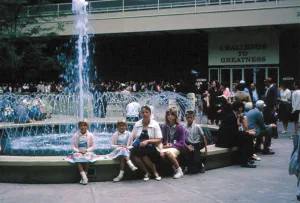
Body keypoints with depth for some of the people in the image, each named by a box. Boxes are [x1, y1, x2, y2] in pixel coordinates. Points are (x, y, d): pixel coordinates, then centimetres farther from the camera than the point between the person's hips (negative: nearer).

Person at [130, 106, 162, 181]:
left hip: (151, 149, -3)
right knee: (133, 152, -32)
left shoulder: (155, 124, 2)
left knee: (141, 152, -35)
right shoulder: (137, 124, 10)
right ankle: (146, 172, -7)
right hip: (139, 148, 3)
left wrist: (148, 141, -17)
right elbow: (132, 138, 13)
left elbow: (159, 140, -3)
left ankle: (155, 172, -9)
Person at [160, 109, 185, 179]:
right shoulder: (164, 127, 10)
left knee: (168, 152, -38)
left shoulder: (180, 127, 0)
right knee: (161, 154, -34)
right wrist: (164, 145, -7)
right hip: (166, 147, 3)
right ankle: (174, 168, -12)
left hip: (176, 147, -3)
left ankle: (179, 170, -20)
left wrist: (171, 145, -13)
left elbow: (181, 143, -2)